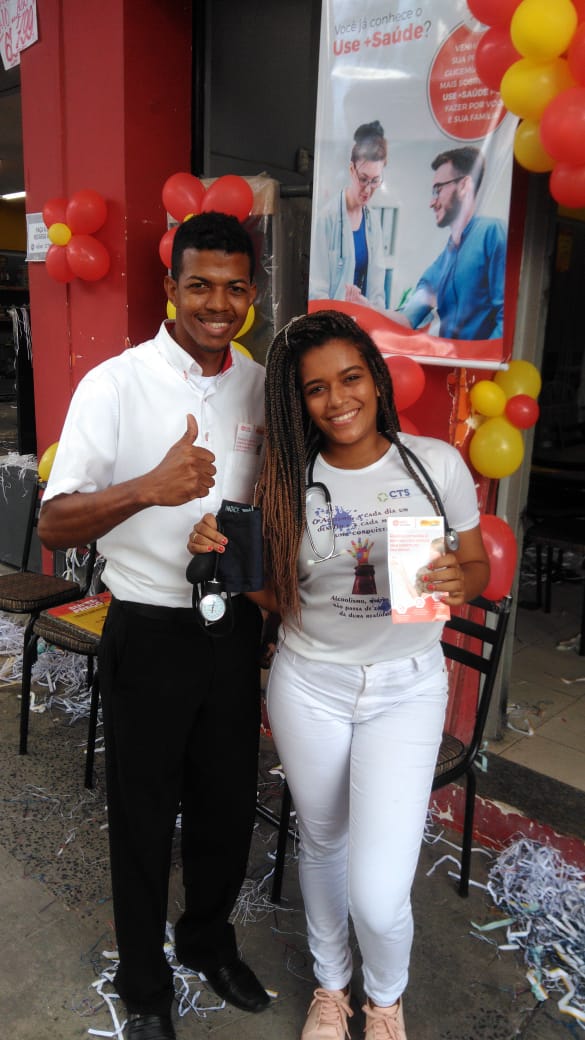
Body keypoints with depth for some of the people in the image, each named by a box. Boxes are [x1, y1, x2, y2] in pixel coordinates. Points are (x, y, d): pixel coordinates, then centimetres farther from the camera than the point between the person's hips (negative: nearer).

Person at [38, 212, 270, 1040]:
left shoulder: (262, 386, 2)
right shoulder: (116, 384, -12)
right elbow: (55, 526, -18)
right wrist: (147, 487, -34)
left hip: (235, 624, 4)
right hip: (150, 631, -4)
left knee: (229, 802, 19)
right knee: (145, 816, 13)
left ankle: (210, 940, 49)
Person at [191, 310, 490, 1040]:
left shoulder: (436, 464, -9)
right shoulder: (289, 483, -6)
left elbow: (477, 563, 1)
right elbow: (280, 597, 1)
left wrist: (459, 583, -22)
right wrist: (226, 556, -17)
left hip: (406, 687, -1)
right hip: (308, 685, 2)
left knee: (377, 892, -6)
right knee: (323, 842, 21)